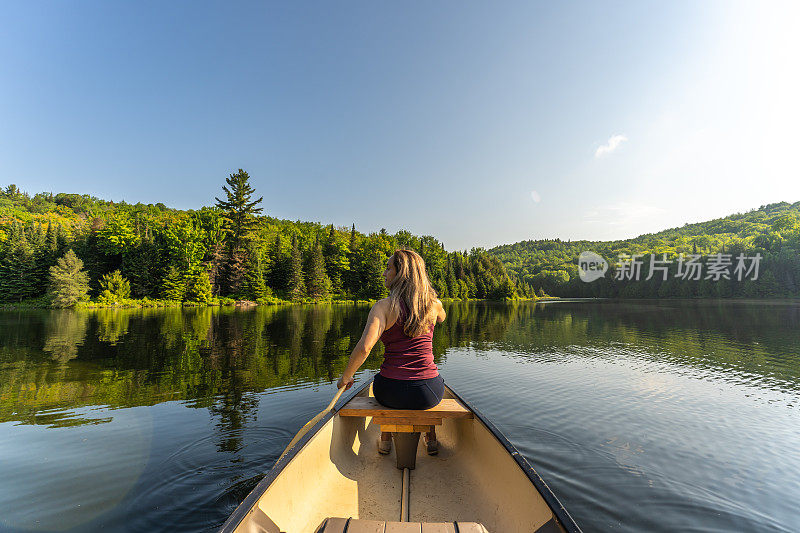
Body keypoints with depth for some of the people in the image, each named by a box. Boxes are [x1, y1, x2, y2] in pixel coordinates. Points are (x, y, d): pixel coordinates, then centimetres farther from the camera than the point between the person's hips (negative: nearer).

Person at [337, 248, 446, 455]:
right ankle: (431, 438, 41)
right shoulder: (434, 304, -1)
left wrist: (345, 377, -7)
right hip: (429, 394, 2)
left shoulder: (383, 306, -12)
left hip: (391, 393, -2)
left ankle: (386, 439, 39)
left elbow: (364, 347, -23)